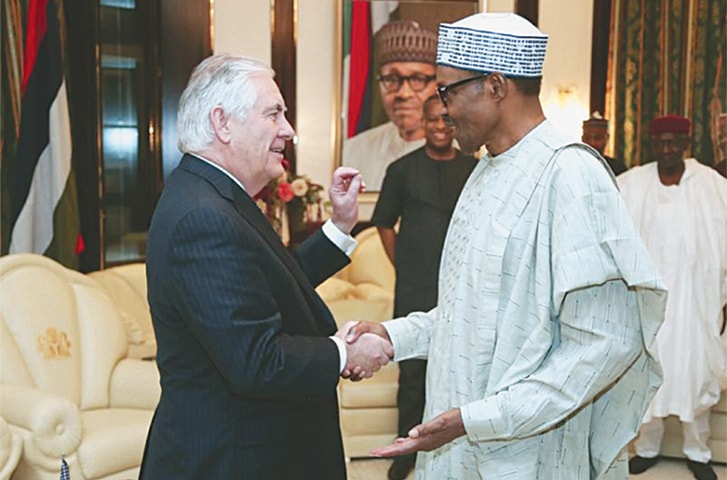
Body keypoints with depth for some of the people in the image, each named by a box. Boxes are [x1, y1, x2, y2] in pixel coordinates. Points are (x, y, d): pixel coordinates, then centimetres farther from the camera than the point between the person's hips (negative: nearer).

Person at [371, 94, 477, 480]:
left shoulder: (475, 169, 6)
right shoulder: (402, 169, 3)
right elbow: (384, 223, 8)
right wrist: (402, 267, 3)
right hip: (414, 290, -1)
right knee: (412, 371, 4)